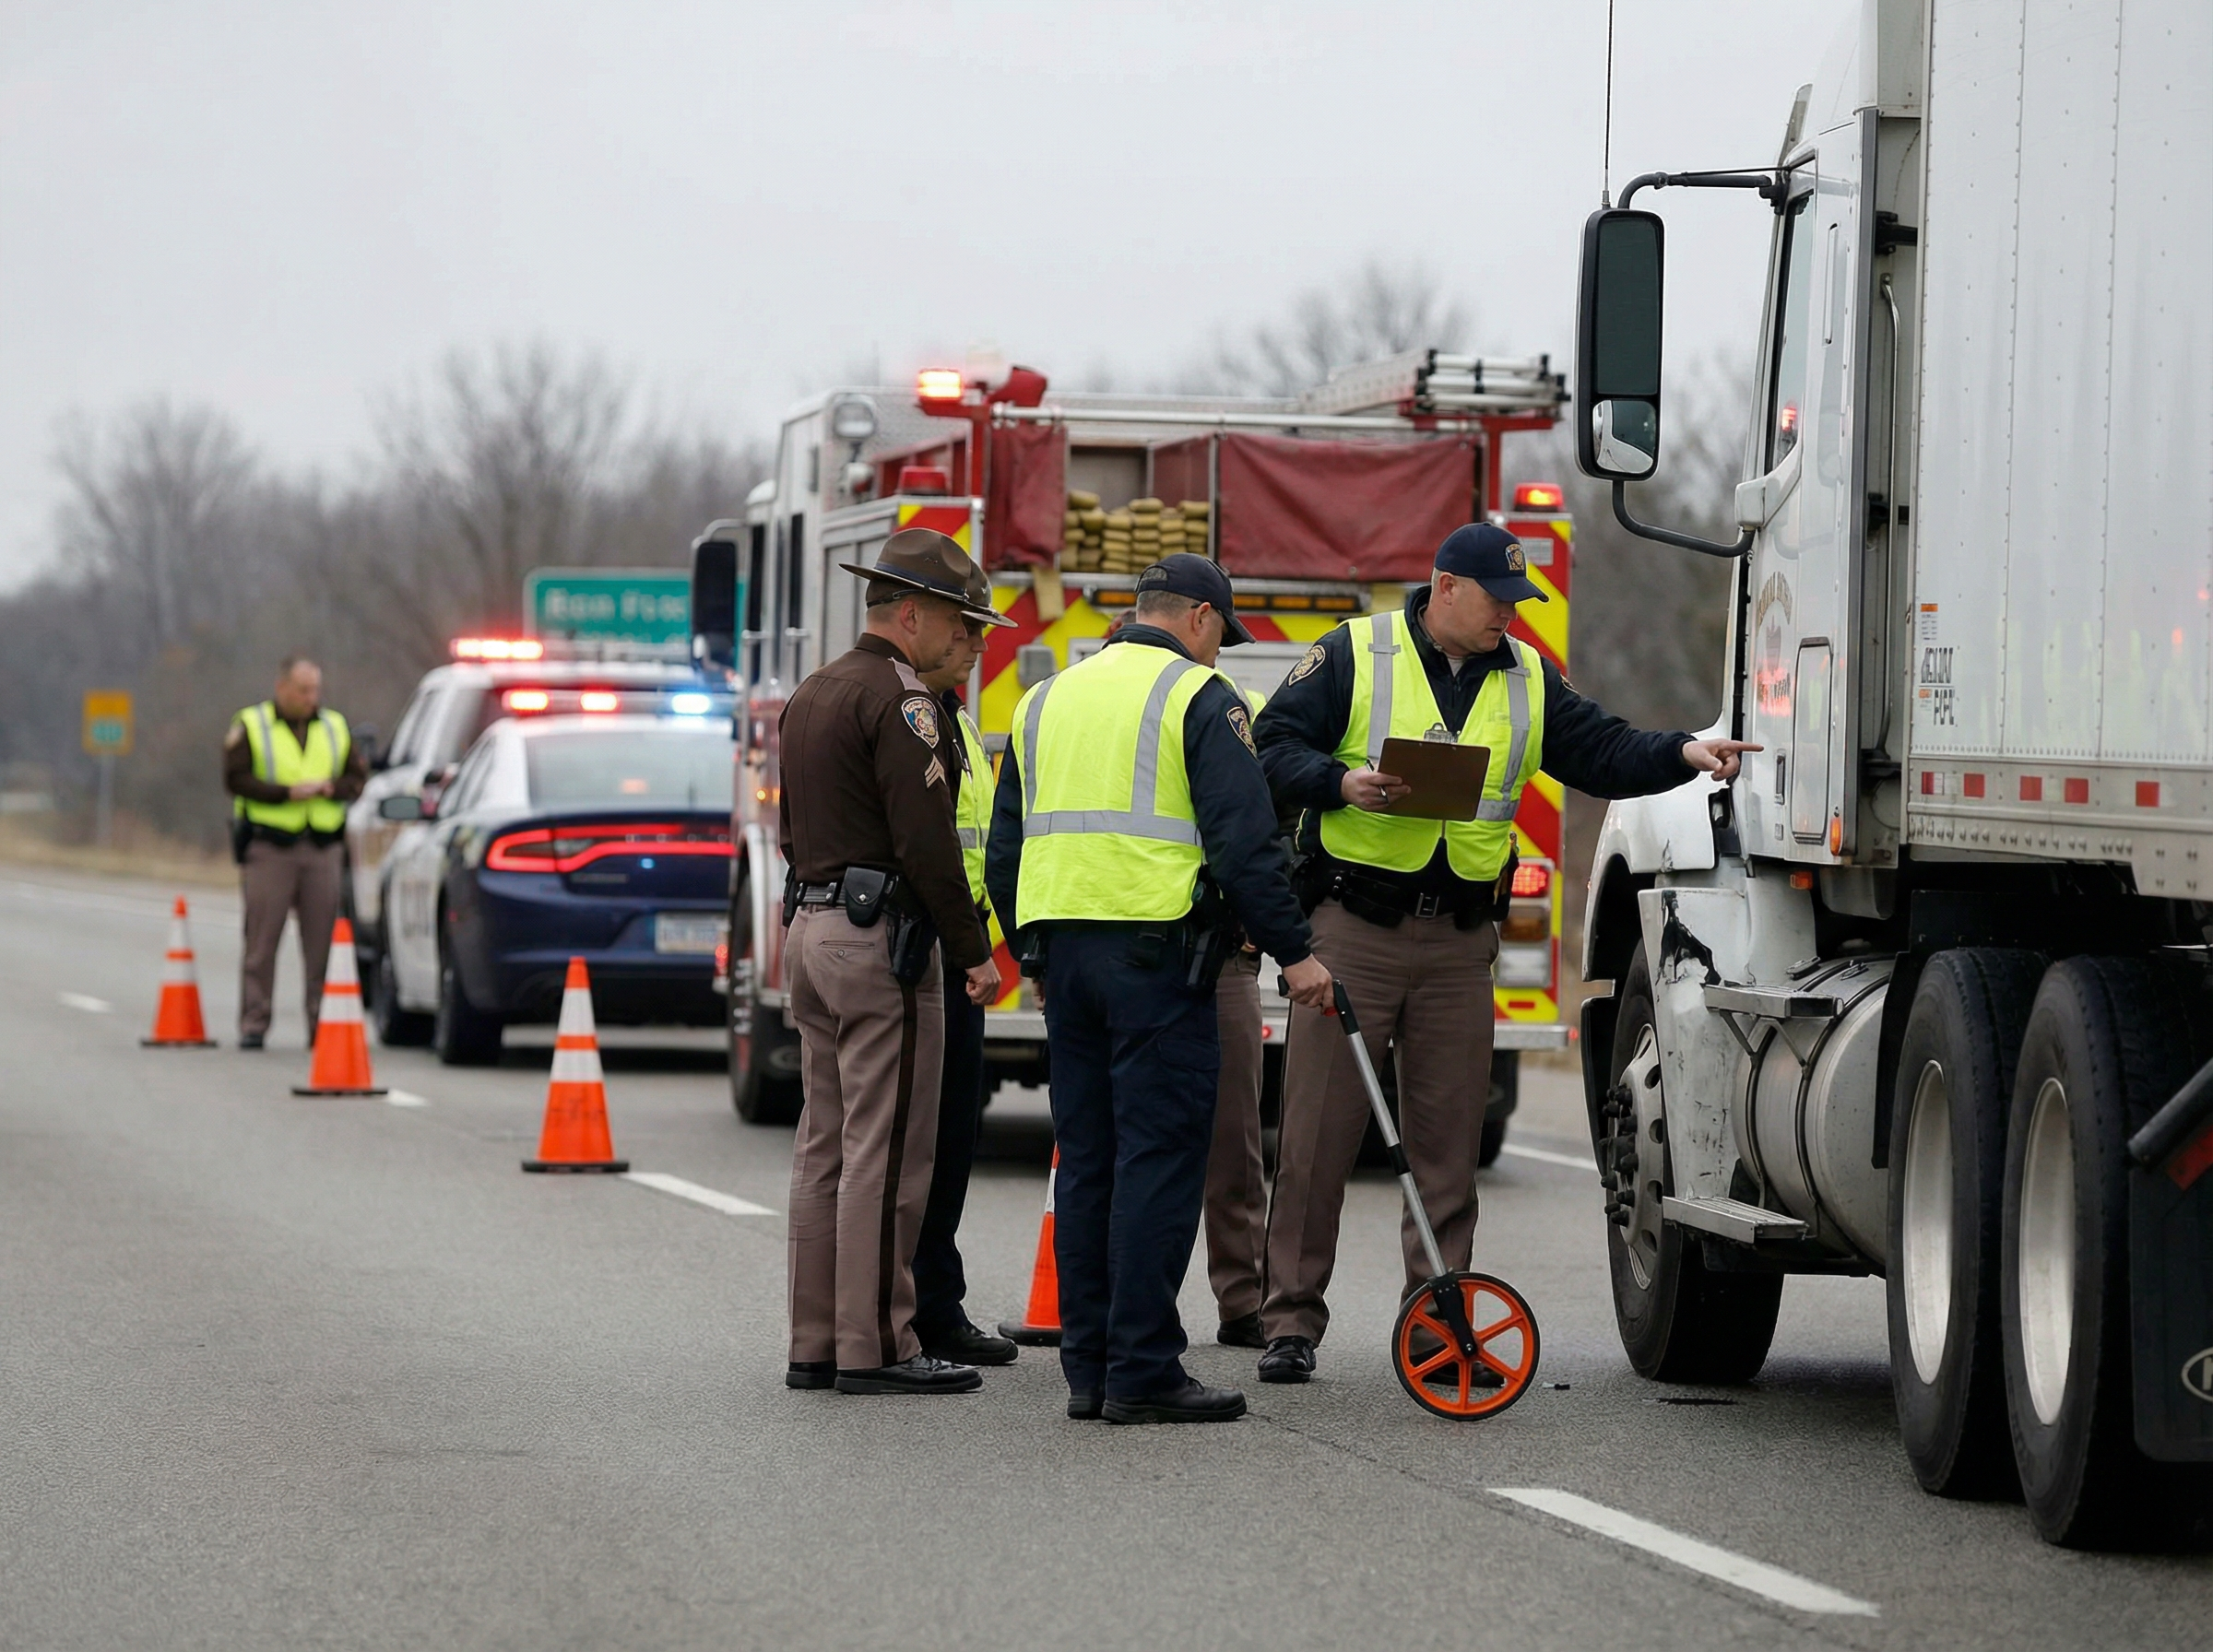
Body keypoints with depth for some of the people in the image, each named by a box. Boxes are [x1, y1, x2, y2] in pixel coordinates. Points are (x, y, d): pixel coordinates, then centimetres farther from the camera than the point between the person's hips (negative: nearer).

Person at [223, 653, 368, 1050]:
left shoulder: (335, 727, 15)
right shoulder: (250, 726, 4)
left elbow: (357, 778, 11)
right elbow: (236, 779, -5)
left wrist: (329, 788, -9)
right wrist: (288, 793, -14)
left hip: (324, 849, 3)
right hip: (268, 848, -3)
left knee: (323, 941, -1)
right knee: (261, 940, -4)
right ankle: (253, 1025, -1)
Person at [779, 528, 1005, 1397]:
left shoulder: (811, 696, 17)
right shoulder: (898, 699, -13)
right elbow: (927, 841, -18)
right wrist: (974, 951, -14)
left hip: (809, 929, 10)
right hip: (879, 936, -10)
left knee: (825, 1149, 11)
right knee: (885, 1153, -7)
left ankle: (816, 1343, 13)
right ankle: (874, 1348, -7)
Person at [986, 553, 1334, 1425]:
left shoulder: (1046, 700, 18)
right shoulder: (1200, 699, -3)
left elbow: (1005, 848, 21)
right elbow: (1244, 844, -11)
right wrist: (1293, 951, -7)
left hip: (1062, 947, 7)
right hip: (1157, 950, -7)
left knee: (1087, 1160, 10)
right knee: (1159, 1157, -6)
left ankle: (1088, 1368, 11)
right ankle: (1142, 1373, -8)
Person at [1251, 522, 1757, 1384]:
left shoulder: (1529, 681, 12)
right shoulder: (1353, 655, -1)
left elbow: (1604, 753, 9)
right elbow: (1273, 747, -2)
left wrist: (1683, 754, -9)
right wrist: (1340, 782, -19)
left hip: (1460, 940, 4)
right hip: (1352, 925, -4)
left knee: (1449, 1140, 6)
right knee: (1319, 1133, -3)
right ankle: (1291, 1322, 3)